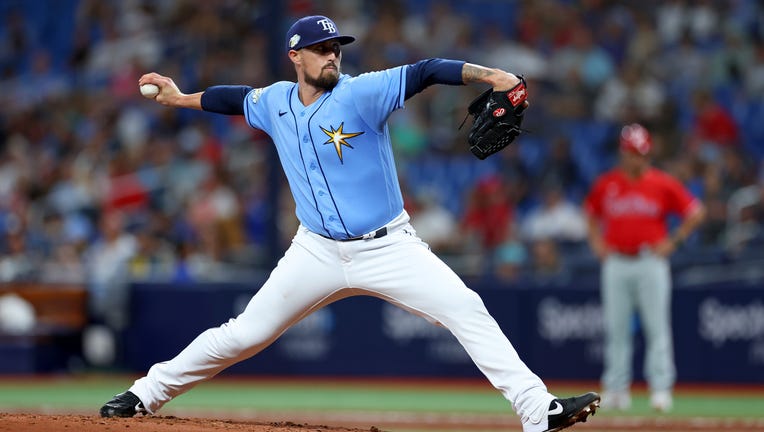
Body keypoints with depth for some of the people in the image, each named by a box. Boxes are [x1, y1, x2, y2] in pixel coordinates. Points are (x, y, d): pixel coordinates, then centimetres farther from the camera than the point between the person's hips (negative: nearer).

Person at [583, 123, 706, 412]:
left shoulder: (663, 184, 0)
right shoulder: (605, 184, 7)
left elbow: (695, 213, 4)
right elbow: (592, 214, 24)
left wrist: (673, 242, -2)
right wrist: (596, 241, 10)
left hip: (651, 261, -3)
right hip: (615, 263, 3)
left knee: (657, 327, -6)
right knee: (616, 328, 4)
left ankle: (661, 388, -5)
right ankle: (616, 388, 9)